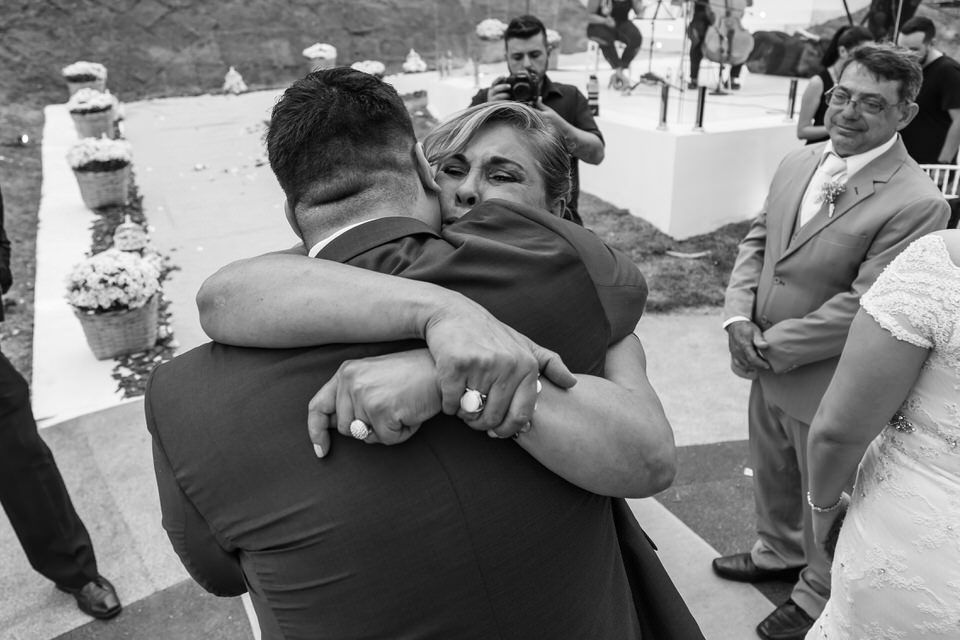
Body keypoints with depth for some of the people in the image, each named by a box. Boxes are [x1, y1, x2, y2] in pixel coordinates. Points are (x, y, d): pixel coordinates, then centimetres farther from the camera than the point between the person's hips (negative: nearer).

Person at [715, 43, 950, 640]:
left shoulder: (917, 203, -21)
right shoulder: (798, 162, 0)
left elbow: (862, 306, -24)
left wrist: (771, 347, -19)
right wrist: (739, 316, -10)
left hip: (830, 384, -6)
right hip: (769, 366, 7)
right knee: (772, 473, 27)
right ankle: (779, 552, 55)